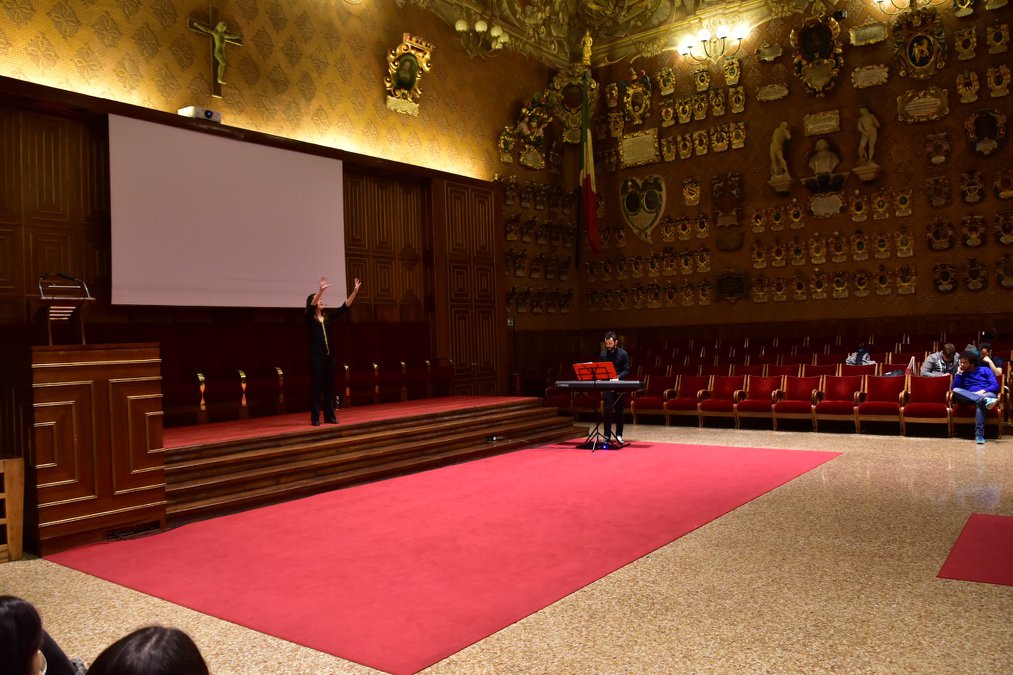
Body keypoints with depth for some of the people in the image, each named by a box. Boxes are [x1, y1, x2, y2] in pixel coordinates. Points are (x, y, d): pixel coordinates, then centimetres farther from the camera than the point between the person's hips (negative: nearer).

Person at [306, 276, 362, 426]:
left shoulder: (328, 316, 11)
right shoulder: (309, 318, -3)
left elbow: (344, 307, 7)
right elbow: (311, 306, -24)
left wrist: (355, 291, -2)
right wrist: (321, 290, -38)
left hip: (329, 354, 6)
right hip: (316, 355, -5)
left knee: (329, 385, 7)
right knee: (316, 385, -4)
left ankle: (329, 416, 13)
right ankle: (315, 418, 1)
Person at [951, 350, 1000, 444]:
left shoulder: (985, 370, 18)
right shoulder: (962, 374, 23)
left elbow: (995, 386, 4)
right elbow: (954, 388, 6)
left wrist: (983, 391, -13)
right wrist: (959, 373, 6)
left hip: (987, 394, -2)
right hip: (969, 398, 2)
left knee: (980, 402, -41)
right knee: (956, 391, -30)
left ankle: (979, 434, -54)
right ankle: (985, 401, -52)